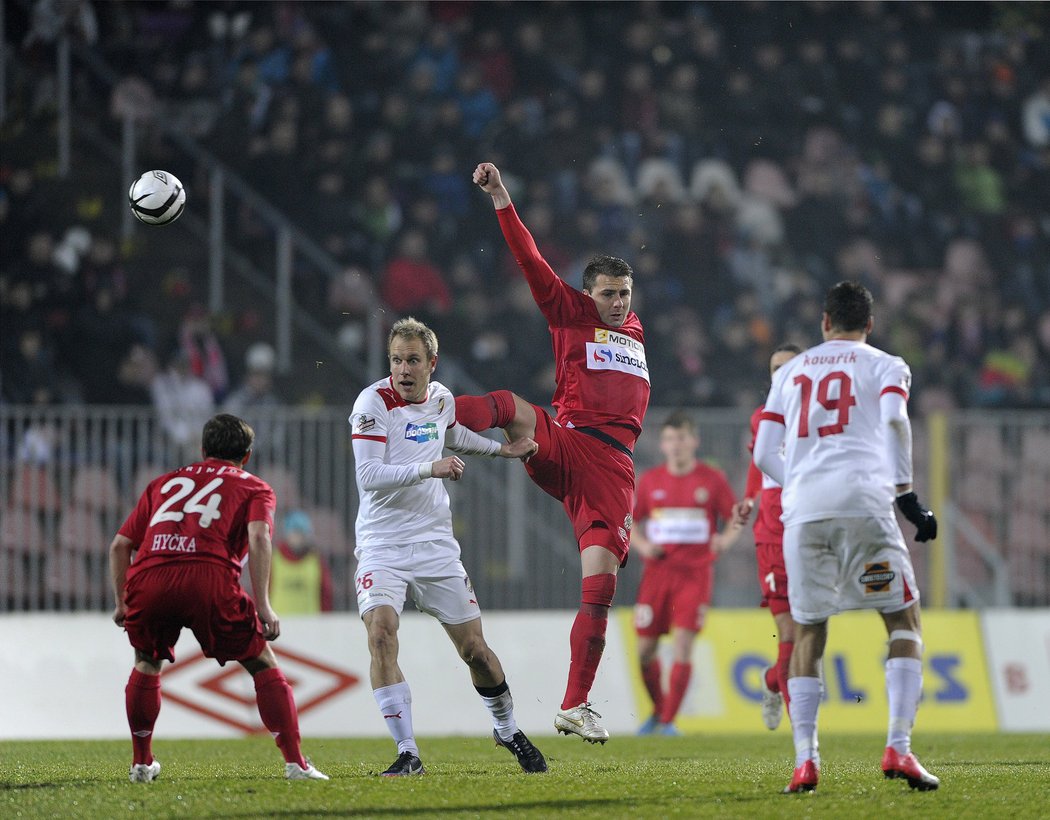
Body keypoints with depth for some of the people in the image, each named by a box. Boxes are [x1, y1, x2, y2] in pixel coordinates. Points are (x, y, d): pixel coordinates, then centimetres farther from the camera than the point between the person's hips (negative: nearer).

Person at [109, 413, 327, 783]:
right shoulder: (254, 488, 22)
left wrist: (122, 603, 34)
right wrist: (262, 606, -3)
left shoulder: (164, 483, 33)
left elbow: (120, 544, 27)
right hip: (209, 579, -3)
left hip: (147, 577, 3)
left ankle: (141, 763, 32)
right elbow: (258, 537, 2)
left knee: (147, 664, 30)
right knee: (263, 666, 12)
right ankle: (295, 763, 4)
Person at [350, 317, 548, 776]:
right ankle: (407, 753, -21)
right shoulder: (373, 402, -13)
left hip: (435, 543, 4)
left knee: (473, 647, 5)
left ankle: (507, 730, 32)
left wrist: (503, 450, 33)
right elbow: (368, 475, -22)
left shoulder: (441, 398, 4)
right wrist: (430, 468, -28)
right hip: (382, 544, -4)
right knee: (381, 630, -25)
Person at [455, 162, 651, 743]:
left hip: (614, 470, 4)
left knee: (600, 586, -5)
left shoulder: (634, 331, 25)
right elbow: (531, 261, 1)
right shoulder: (573, 315, 11)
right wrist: (501, 200, -6)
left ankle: (575, 706, 0)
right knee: (508, 406, -36)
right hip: (563, 449, -4)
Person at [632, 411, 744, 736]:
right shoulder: (650, 481, 7)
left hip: (694, 573, -3)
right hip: (657, 572, 3)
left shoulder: (712, 480, 0)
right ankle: (658, 709, 25)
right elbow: (630, 523, 15)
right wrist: (642, 545, -5)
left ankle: (668, 721, -8)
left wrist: (724, 540, -15)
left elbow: (735, 521, 5)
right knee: (645, 649, 2)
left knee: (683, 642, -14)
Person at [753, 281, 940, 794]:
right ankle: (897, 748, -10)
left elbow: (764, 454, 14)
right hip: (863, 505, -3)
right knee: (904, 623, 7)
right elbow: (894, 419, -10)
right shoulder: (885, 366, 11)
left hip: (803, 512, 3)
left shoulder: (791, 372, 22)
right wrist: (906, 494, -7)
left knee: (807, 633, 13)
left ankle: (804, 759, 0)